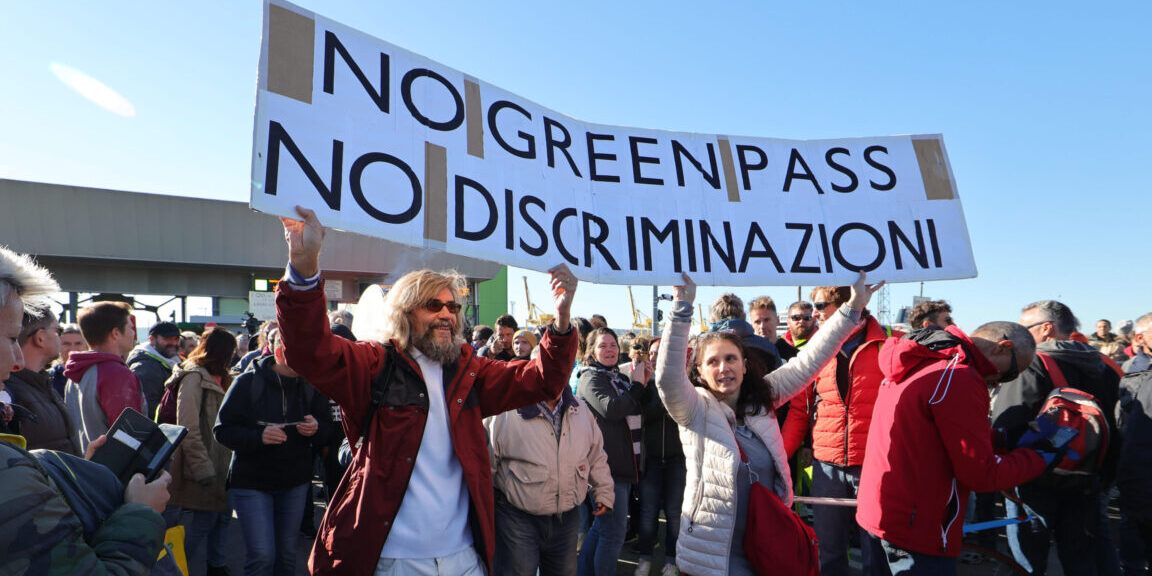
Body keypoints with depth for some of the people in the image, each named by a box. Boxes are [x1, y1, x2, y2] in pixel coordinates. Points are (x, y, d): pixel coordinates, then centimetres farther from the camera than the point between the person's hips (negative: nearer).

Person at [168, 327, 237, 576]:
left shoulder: (219, 379, 15)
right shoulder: (194, 377, -13)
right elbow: (188, 430, -20)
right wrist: (204, 472, -20)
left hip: (221, 475, 9)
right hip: (201, 480, -9)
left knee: (220, 523, 18)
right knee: (198, 534, 1)